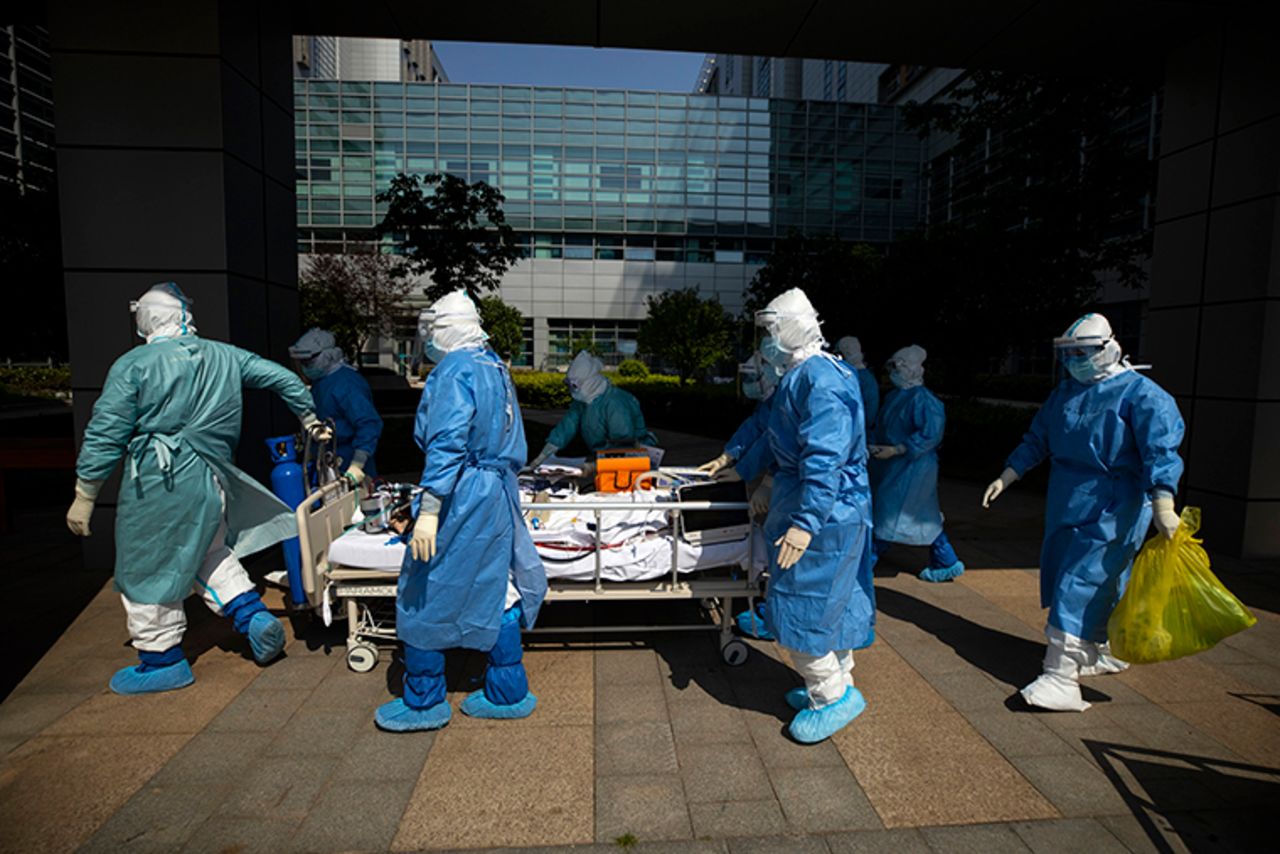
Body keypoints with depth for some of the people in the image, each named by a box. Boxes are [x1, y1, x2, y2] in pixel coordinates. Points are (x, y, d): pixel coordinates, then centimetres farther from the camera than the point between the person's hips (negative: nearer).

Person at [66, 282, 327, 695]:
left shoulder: (132, 365, -6)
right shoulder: (222, 355, 6)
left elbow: (104, 436, -6)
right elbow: (284, 378, 12)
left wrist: (84, 497, 3)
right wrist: (309, 417, 27)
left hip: (155, 483, -5)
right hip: (207, 479, 5)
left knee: (148, 569, 9)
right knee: (209, 551, 25)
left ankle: (162, 659, 21)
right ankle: (254, 615, 13)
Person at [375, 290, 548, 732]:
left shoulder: (454, 370, -14)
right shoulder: (495, 366, 13)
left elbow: (447, 442, -24)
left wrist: (429, 508, -26)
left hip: (461, 497, -9)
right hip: (498, 495, 9)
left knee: (423, 596, 7)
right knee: (496, 591, 15)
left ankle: (423, 703, 20)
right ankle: (508, 693, 25)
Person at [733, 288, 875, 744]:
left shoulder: (820, 379, -20)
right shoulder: (800, 376, 13)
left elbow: (825, 459, -29)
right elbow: (783, 445, 24)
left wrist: (804, 523, -31)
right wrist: (742, 470, 31)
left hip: (823, 511, -10)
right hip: (834, 509, 10)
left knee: (800, 605, -2)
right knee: (830, 599, 19)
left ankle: (832, 695, 13)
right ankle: (836, 681, 33)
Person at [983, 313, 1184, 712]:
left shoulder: (1140, 394, -10)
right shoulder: (1065, 392, 12)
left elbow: (1161, 450, -20)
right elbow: (1036, 440, 19)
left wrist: (1163, 505, -31)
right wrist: (1005, 478, 18)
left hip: (1112, 510, -7)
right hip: (1065, 506, 7)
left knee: (1082, 586, -11)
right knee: (1099, 586, 18)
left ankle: (1060, 679, -9)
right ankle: (1100, 653, 37)